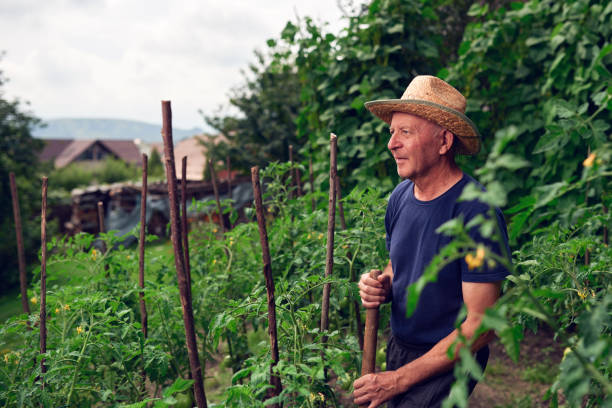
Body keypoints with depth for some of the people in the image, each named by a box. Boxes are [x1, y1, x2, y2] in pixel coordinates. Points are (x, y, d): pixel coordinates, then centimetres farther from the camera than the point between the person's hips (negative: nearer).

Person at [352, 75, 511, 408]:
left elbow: (481, 325, -22)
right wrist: (381, 287, -11)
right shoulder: (400, 196, -2)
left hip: (449, 363, -6)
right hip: (398, 348, 6)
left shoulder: (476, 213, -24)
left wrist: (400, 379, -20)